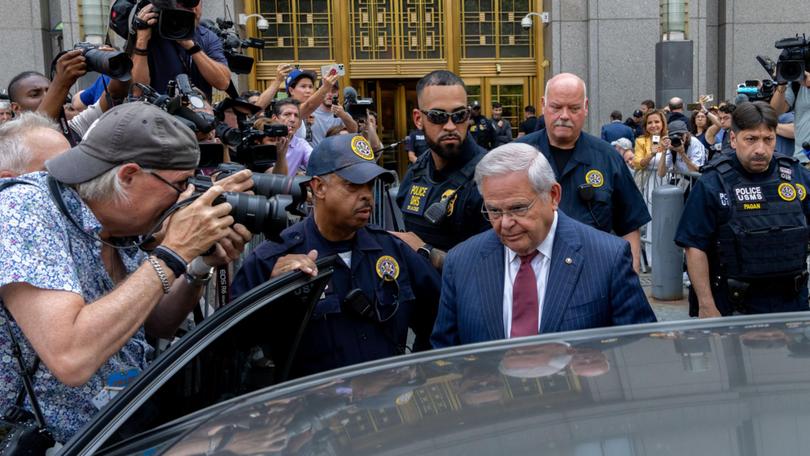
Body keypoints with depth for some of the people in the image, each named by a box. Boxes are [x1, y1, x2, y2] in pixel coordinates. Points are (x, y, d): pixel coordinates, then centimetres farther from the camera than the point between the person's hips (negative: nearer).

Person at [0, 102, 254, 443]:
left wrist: (202, 265, -7)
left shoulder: (110, 220, 1)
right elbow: (72, 359, -31)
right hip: (53, 441, -6)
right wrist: (173, 253, -25)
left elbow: (155, 325, 10)